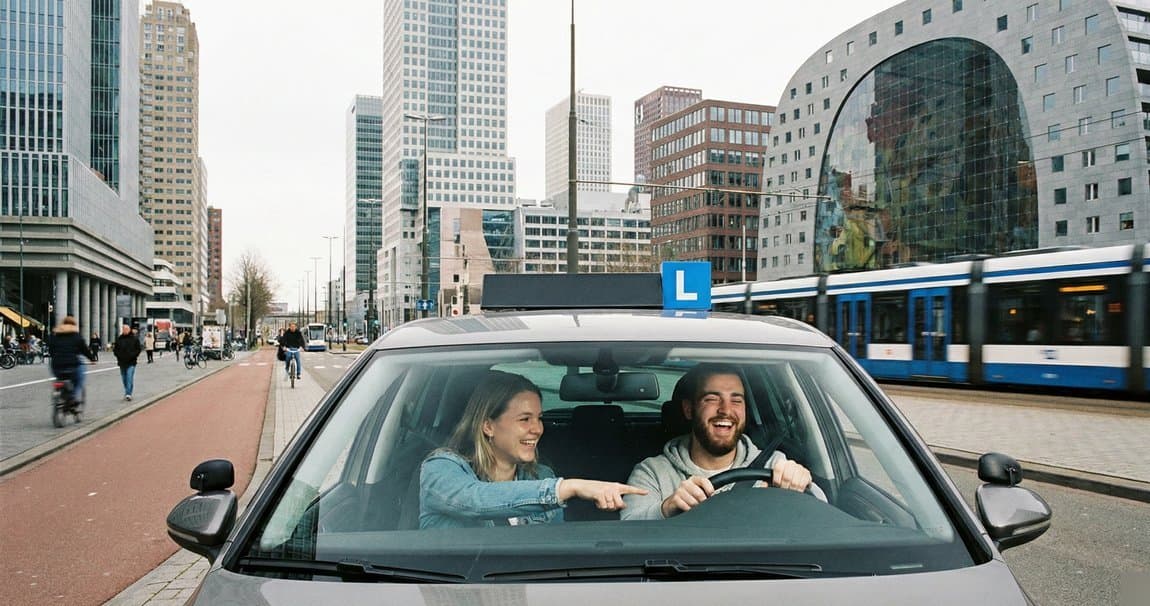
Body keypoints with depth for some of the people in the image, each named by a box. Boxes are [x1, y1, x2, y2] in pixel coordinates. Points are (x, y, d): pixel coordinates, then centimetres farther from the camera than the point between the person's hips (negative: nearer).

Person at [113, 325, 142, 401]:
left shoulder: (135, 338, 1)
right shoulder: (119, 339, 8)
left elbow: (138, 349, 2)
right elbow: (115, 349, 12)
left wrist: (132, 356, -12)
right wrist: (118, 355, -5)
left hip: (131, 363, -4)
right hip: (122, 362, 4)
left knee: (130, 378, -13)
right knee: (124, 379, 11)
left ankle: (128, 394, -16)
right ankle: (127, 393, 23)